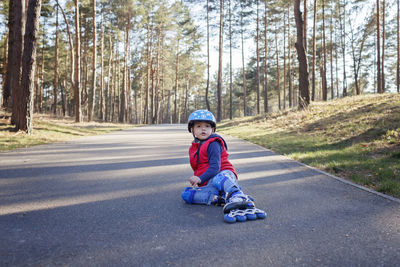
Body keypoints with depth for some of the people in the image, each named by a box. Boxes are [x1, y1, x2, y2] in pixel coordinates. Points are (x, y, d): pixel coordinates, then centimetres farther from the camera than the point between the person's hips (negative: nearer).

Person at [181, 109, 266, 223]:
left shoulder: (213, 144, -3)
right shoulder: (193, 149, 21)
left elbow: (215, 167, -14)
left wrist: (201, 179, -26)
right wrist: (196, 180, 11)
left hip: (224, 173, -7)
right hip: (208, 185, 7)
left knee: (218, 179, -43)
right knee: (186, 194, -17)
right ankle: (218, 199, -32)